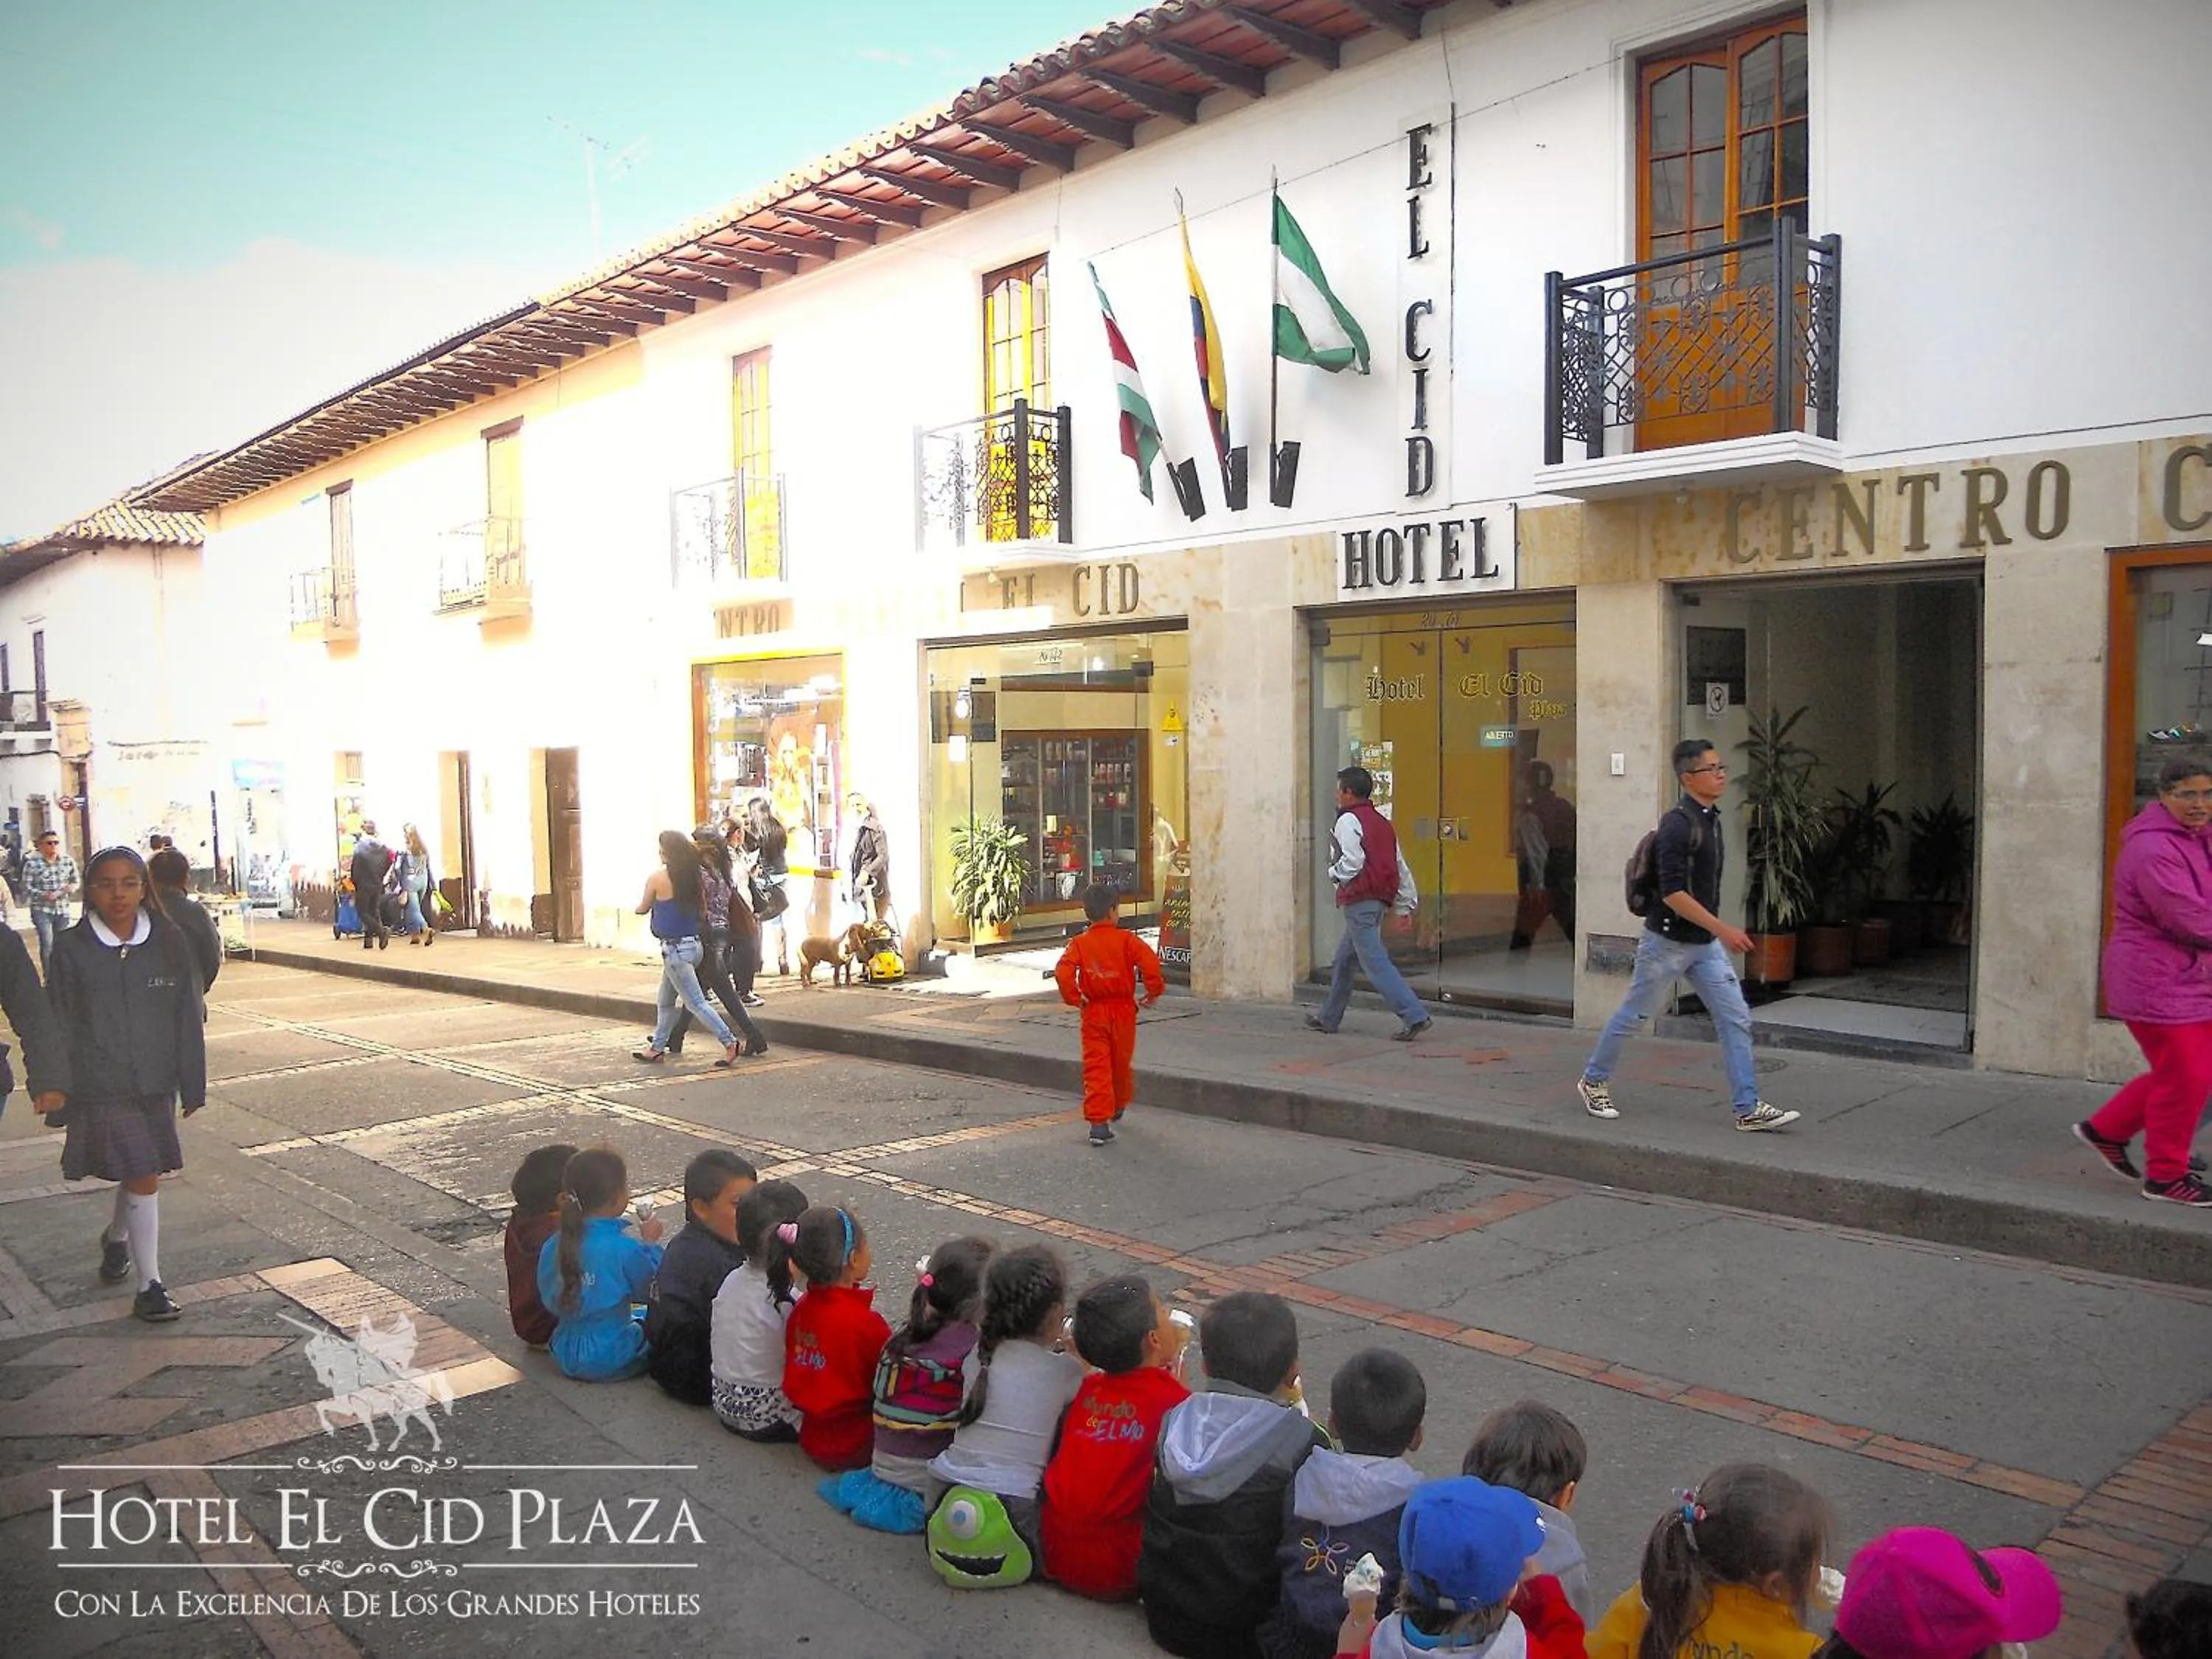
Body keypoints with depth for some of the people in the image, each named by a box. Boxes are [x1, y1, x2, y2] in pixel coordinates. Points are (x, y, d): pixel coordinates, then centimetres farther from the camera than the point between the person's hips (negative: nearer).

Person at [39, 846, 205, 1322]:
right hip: (101, 1089, -3)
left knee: (139, 1175, 17)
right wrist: (55, 1090, -3)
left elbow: (189, 1017, 3)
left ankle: (117, 1237, 48)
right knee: (142, 1179, -7)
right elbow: (60, 1027, -2)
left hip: (155, 1084, 3)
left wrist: (193, 1085, 3)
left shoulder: (169, 941, -1)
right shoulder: (71, 949, -6)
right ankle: (149, 1285, 4)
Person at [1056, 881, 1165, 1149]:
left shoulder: (1079, 943, -5)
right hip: (1123, 1010, 0)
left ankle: (1098, 1122, -10)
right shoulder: (1126, 939, -8)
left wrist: (1074, 999, -4)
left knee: (1095, 1067, -1)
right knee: (1122, 1063, 20)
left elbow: (1063, 973, -17)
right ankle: (1119, 1107, 41)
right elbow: (1150, 962, -19)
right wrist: (1154, 991, -6)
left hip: (1094, 1013, 0)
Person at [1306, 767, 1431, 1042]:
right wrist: (1405, 903, 21)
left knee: (1375, 962, -10)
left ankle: (1414, 1016, -17)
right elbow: (1401, 866, 17)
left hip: (1359, 902, -9)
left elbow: (1352, 862, -21)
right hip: (1380, 900, 9)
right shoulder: (1382, 823, 17)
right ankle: (1329, 1018, 29)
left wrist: (1334, 872, -1)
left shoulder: (1349, 820, -9)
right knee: (1344, 958, 19)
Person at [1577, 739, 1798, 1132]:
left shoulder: (1711, 819, 8)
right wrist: (1723, 930, -26)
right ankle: (1593, 1081, 27)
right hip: (1668, 941, -8)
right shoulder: (1678, 824, -20)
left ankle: (1749, 1109, 5)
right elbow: (1672, 893, -26)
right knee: (1632, 1015, 8)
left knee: (1736, 1019, 1)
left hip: (1704, 943, 8)